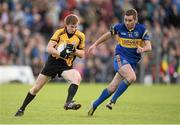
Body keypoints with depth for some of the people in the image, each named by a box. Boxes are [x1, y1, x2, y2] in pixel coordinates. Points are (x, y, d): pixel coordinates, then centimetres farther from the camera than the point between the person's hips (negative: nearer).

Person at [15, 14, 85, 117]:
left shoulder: (80, 36, -4)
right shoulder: (59, 33, -7)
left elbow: (82, 54, 2)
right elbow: (49, 48, -14)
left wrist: (74, 50, -19)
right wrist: (60, 53, -31)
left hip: (66, 65, 0)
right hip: (53, 62, 0)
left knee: (77, 78, -33)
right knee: (36, 88, 4)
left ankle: (68, 103, -35)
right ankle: (22, 109, 20)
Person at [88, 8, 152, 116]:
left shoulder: (142, 30, -5)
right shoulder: (119, 27, -4)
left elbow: (149, 46, -10)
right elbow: (108, 35, 14)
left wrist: (143, 49, -33)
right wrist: (95, 45, 17)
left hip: (132, 62, 2)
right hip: (120, 58, -2)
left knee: (112, 87, 0)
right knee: (132, 77, -31)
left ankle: (95, 105, 15)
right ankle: (113, 100, -20)